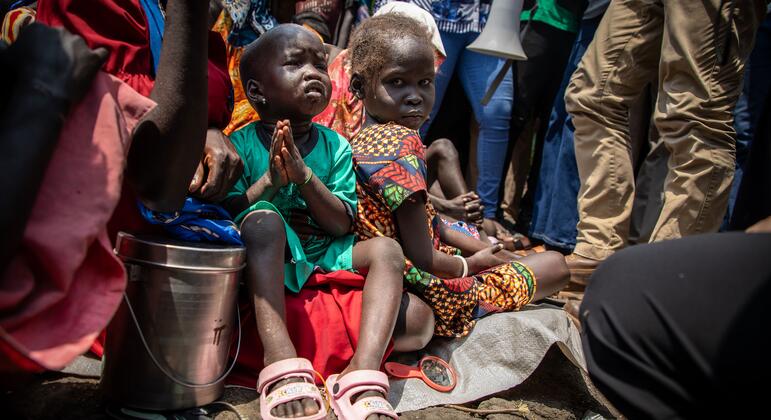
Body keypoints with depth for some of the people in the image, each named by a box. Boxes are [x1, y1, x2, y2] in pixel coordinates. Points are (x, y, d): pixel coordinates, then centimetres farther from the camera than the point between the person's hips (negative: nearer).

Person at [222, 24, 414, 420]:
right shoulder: (242, 143, -2)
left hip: (323, 257, 4)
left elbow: (341, 226, -3)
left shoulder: (334, 146, 5)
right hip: (264, 264, -4)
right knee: (264, 218, -33)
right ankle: (282, 364, -45)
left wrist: (305, 176, -18)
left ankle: (362, 374, -36)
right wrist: (270, 181, -21)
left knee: (386, 249, -18)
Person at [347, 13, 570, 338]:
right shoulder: (401, 141, -25)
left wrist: (482, 248, 7)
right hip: (428, 288, -9)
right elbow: (421, 257, -26)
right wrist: (470, 263, -6)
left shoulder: (362, 140, 5)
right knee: (555, 265, 3)